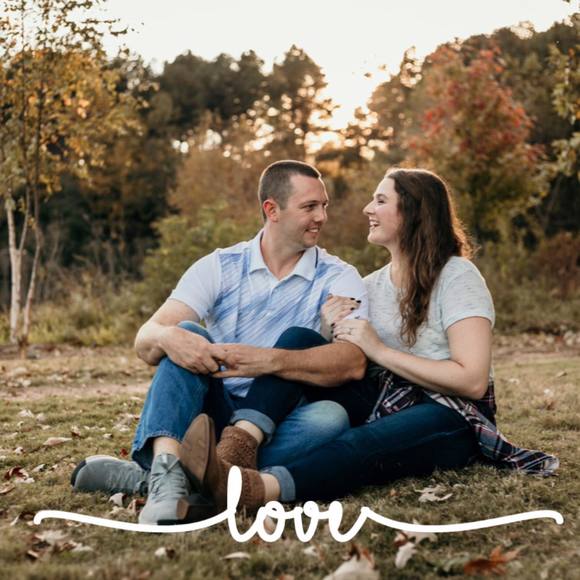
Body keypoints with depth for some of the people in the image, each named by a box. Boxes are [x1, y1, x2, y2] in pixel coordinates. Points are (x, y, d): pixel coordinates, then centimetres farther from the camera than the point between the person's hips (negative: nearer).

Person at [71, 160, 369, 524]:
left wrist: (270, 361, -37)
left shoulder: (339, 279, -2)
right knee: (187, 335, -22)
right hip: (214, 411, 1)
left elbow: (354, 363, -21)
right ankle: (167, 470, -44)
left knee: (331, 417, -32)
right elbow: (145, 342, -10)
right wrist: (168, 337, -36)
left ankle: (146, 475, -36)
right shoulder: (219, 267, 1)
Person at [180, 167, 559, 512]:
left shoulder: (457, 277, -7)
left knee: (365, 444, -40)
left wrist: (379, 350, -17)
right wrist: (336, 334, -10)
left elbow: (473, 380, -18)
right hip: (381, 407, 7)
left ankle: (259, 488, -65)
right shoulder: (372, 286, 14)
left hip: (450, 420, -6)